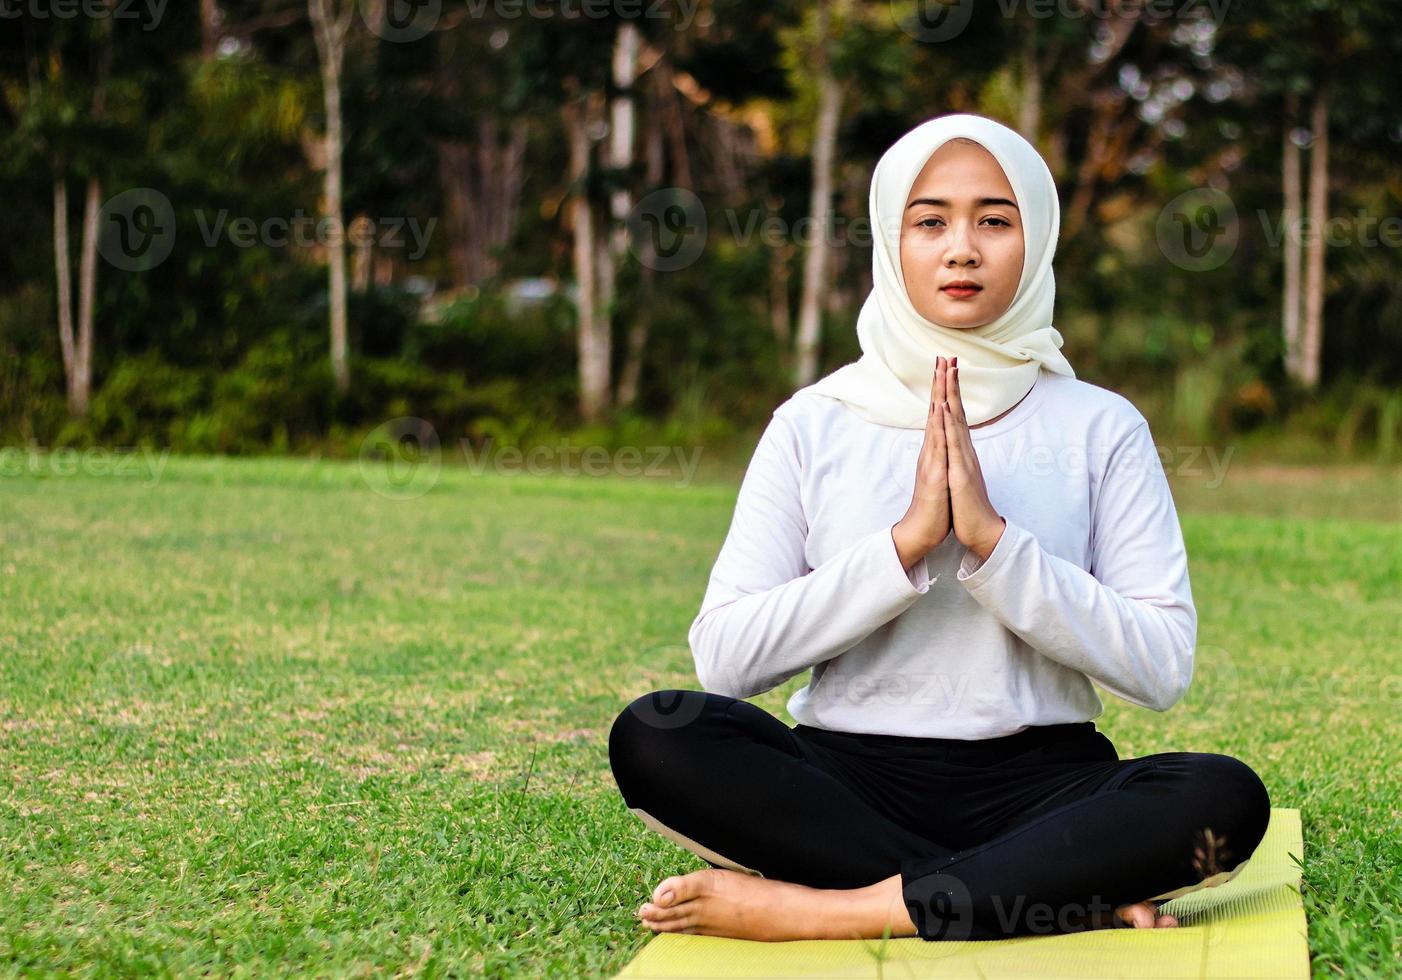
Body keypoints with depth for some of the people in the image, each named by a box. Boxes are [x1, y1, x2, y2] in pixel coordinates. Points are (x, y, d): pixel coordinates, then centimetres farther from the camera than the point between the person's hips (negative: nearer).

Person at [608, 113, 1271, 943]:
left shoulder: (1100, 428, 5)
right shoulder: (814, 424, 5)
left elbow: (1162, 668, -5)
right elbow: (724, 657, -5)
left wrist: (993, 539, -15)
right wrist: (905, 543, -15)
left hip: (1037, 780, 0)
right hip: (846, 779, 1)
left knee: (1225, 796, -29)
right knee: (655, 735, -27)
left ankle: (825, 910, -25)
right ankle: (1064, 898, -22)